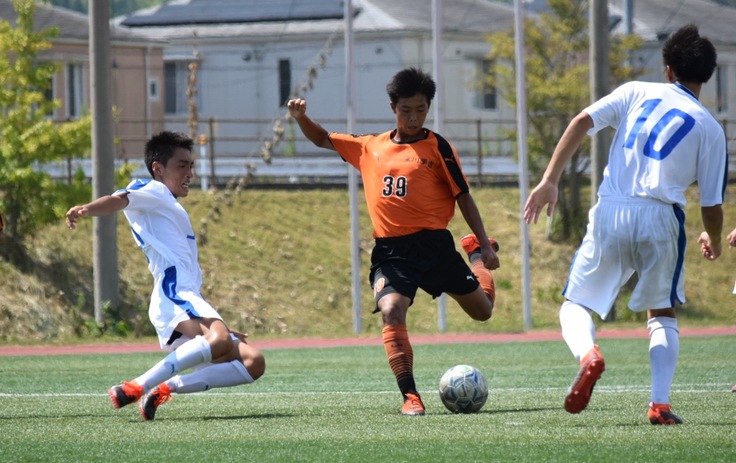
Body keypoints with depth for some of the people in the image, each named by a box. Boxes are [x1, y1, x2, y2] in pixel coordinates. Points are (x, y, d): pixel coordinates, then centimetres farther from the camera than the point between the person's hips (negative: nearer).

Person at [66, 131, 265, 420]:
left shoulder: (172, 211, 35)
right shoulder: (152, 191, 9)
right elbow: (120, 200, -15)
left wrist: (221, 327, 37)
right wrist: (86, 210, -37)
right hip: (174, 292, -9)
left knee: (253, 363, -4)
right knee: (219, 341, -36)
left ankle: (166, 388, -12)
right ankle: (135, 388, -34)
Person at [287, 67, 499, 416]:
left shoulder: (437, 147, 1)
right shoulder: (369, 147, 12)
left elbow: (463, 197, 2)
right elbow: (323, 140, 25)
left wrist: (486, 246, -3)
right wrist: (301, 118, 5)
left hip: (433, 245, -1)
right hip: (390, 252, 2)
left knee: (482, 310, 11)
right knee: (391, 312, -25)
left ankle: (477, 252, 44)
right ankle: (410, 397, -24)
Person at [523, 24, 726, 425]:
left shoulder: (637, 92, 11)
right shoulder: (710, 129, 7)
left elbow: (581, 123, -2)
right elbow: (712, 206, 7)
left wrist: (549, 181, -3)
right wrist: (713, 242, 28)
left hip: (611, 214, 0)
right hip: (662, 219, 0)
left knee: (575, 305, 13)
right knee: (662, 315, 19)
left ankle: (587, 353, -22)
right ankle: (659, 403, 0)